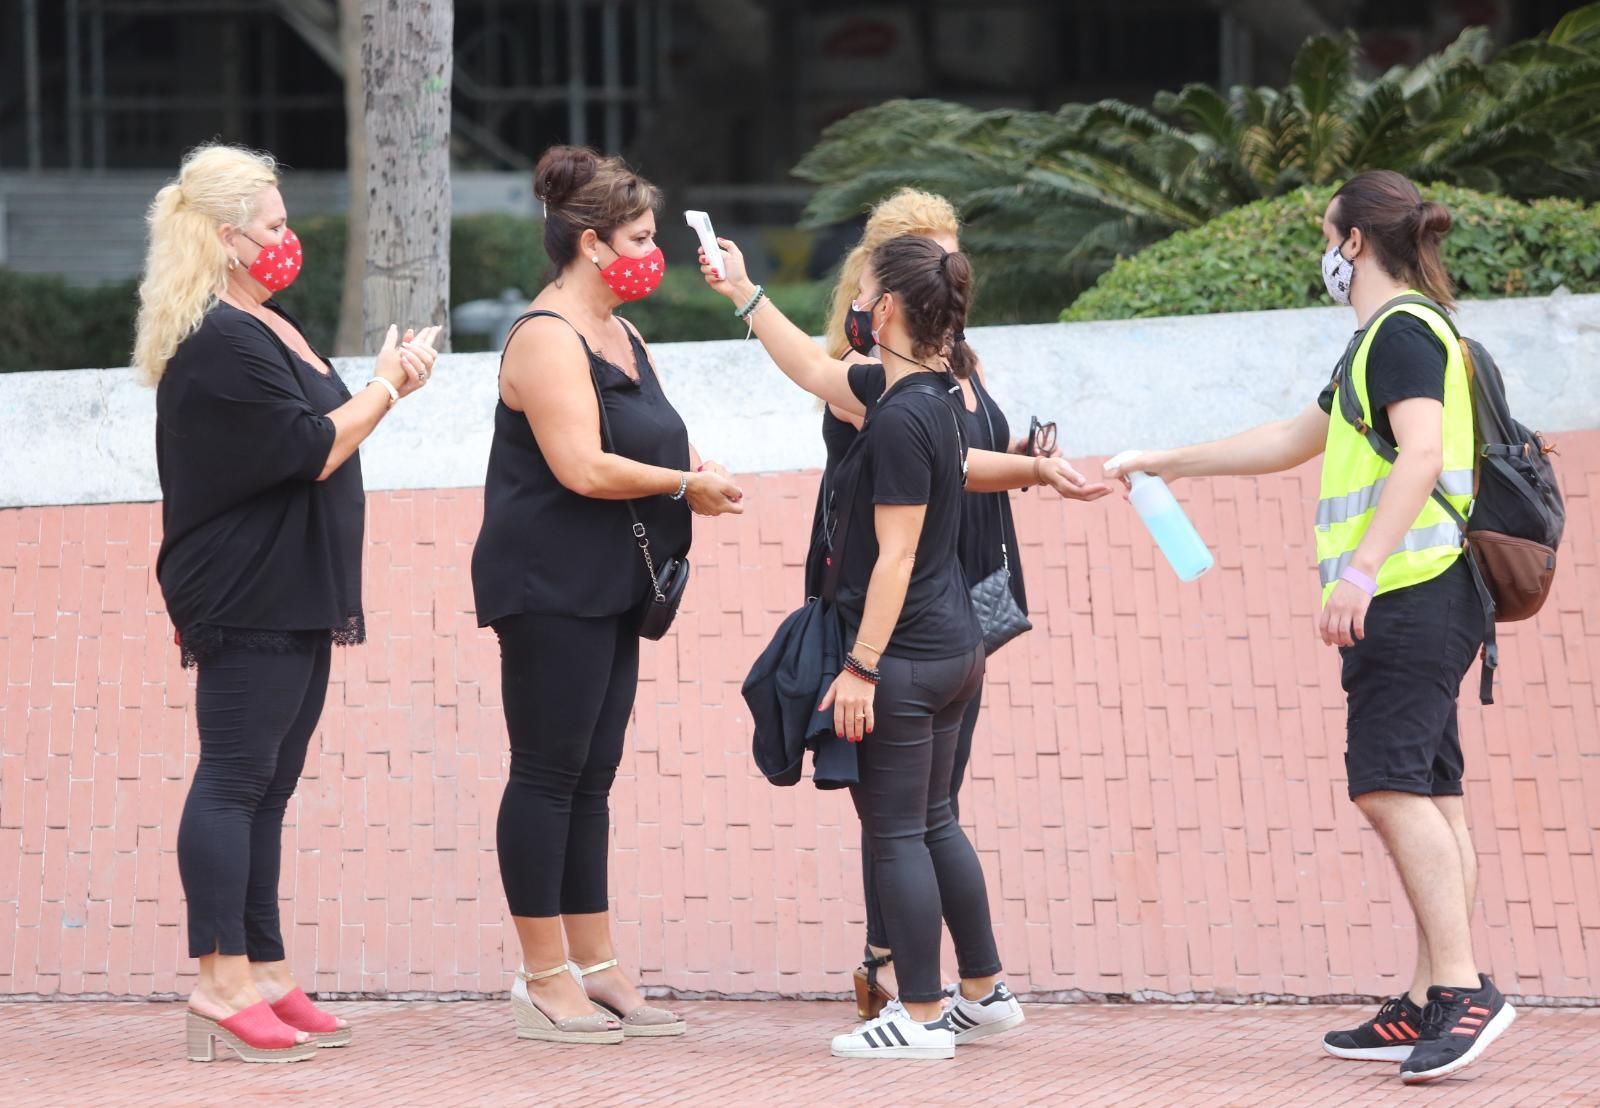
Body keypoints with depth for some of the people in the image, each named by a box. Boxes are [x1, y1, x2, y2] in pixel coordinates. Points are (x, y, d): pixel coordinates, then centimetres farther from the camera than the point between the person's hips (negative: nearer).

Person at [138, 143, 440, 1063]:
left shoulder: (267, 326, 18)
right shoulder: (221, 346, -15)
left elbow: (318, 431, 23)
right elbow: (314, 449, -18)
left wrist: (386, 383, 8)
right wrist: (388, 386, -5)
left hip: (293, 599, 10)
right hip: (249, 599, -10)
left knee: (266, 787, 10)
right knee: (235, 779, -10)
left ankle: (265, 977, 13)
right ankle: (222, 985, -11)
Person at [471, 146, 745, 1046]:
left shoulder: (620, 336, 18)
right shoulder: (548, 339, -14)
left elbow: (657, 440, 23)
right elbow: (583, 467, -22)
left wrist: (700, 474, 0)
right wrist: (686, 483, -13)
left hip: (609, 593, 10)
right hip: (551, 590, -10)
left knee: (591, 778, 10)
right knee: (549, 772, -6)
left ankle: (597, 970, 13)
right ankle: (544, 979, -3)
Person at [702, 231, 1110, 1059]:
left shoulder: (903, 420, -20)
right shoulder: (920, 393, 8)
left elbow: (896, 557, -21)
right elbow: (814, 371, 25)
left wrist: (861, 667, -19)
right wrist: (744, 296, 30)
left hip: (904, 658, -10)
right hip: (952, 650, 10)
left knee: (896, 832, -2)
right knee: (933, 824, 18)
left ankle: (919, 1018, 3)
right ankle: (985, 994, 25)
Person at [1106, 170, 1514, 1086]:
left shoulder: (1402, 330, -8)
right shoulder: (1391, 336, 24)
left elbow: (1422, 454, -22)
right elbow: (1295, 441, 35)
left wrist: (1361, 569, -28)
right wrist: (1170, 463, 39)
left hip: (1412, 591, -10)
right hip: (1418, 600, 10)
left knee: (1392, 781, -16)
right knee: (1427, 791, 6)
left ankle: (1462, 986, -22)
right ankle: (1433, 1006, 4)